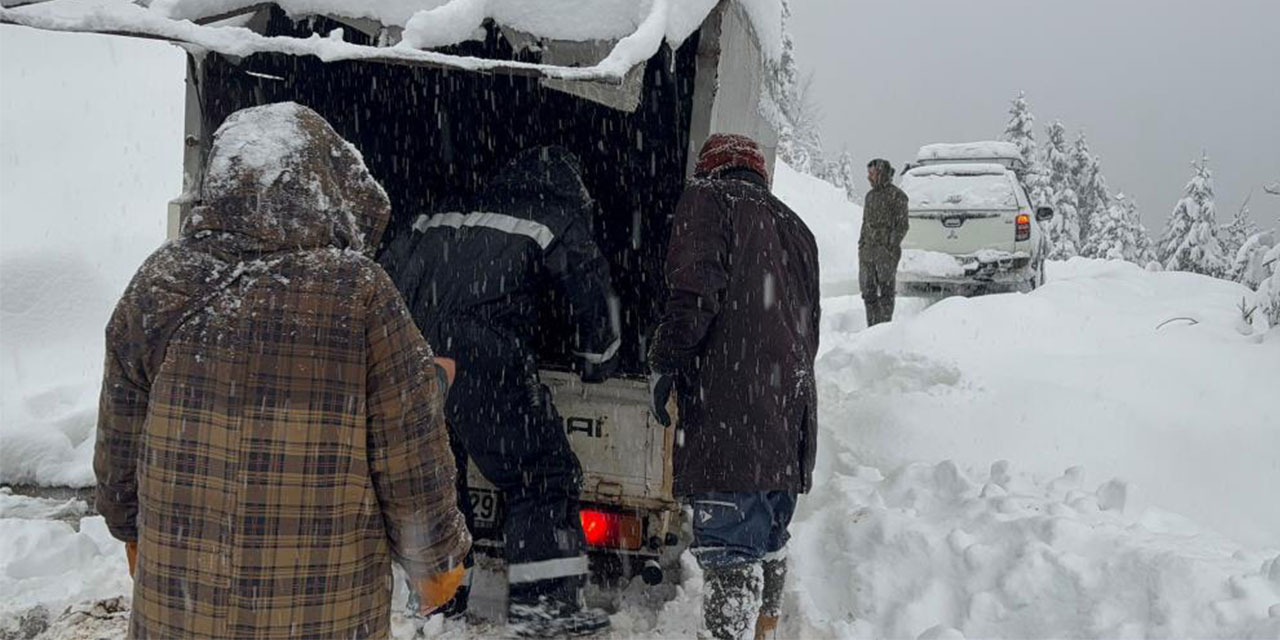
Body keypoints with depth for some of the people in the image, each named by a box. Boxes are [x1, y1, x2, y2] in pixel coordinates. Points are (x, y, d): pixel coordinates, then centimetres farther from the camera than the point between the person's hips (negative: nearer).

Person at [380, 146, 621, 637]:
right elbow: (592, 297, 12)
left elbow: (388, 270, 29)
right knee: (542, 473, 3)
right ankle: (543, 601, 1)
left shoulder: (443, 216, 29)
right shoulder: (559, 219, 13)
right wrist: (598, 362, 28)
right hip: (481, 356, -6)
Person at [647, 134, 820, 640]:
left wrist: (665, 361, -10)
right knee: (770, 540, 21)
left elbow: (696, 289, -13)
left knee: (730, 547, -10)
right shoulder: (794, 226, 26)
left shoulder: (709, 198, 5)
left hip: (728, 414, -8)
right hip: (791, 416, 8)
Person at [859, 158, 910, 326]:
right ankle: (872, 327, 14)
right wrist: (861, 243, 14)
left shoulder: (897, 196, -4)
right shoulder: (870, 195, 17)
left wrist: (891, 247, -15)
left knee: (886, 291, -3)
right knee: (868, 291, 7)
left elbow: (902, 225, -8)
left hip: (885, 250, -7)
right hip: (867, 249, 7)